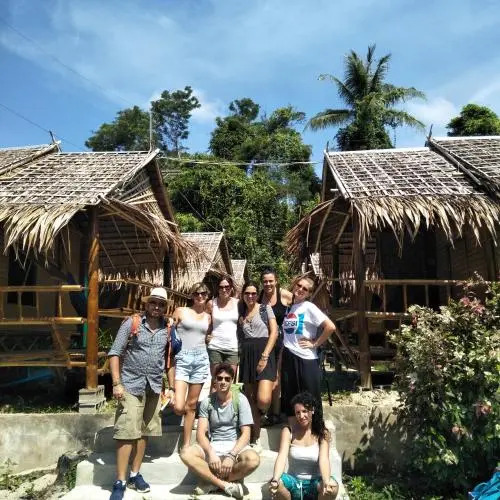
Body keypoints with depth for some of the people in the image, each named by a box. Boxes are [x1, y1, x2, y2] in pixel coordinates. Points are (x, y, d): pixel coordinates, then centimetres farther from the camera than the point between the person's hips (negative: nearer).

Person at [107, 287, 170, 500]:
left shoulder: (167, 329, 3)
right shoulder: (131, 323, -6)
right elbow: (114, 353, -6)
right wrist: (116, 383, -13)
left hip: (154, 387, 4)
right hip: (131, 385, -4)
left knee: (143, 432, 13)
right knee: (126, 433, -5)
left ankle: (135, 474, 27)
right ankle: (120, 482, 5)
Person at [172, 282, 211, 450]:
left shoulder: (208, 317, 13)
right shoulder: (180, 311, 2)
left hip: (201, 359, 3)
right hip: (182, 359, -3)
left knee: (192, 405, 9)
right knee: (179, 407, -14)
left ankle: (186, 445, 19)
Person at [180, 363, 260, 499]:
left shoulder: (240, 400, -5)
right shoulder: (207, 402, 1)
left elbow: (246, 434, -9)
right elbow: (200, 433, -5)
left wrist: (231, 456, -23)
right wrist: (211, 453, -23)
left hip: (235, 446, -1)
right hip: (212, 446, 2)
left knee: (253, 459, -34)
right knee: (186, 453, -26)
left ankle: (213, 483, -15)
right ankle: (226, 484, -20)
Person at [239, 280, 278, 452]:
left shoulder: (265, 308, 3)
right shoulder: (241, 313, 14)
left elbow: (274, 332, -5)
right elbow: (239, 335, 17)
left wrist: (265, 356, -13)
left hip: (263, 354, -4)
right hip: (246, 355, 4)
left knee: (263, 400, -17)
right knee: (251, 399, 6)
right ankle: (255, 440, 17)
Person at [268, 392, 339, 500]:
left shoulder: (322, 433, -5)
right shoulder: (288, 431, -6)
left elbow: (324, 460, -18)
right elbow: (282, 457, -19)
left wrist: (326, 482, -39)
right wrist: (275, 480, -38)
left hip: (314, 483, 0)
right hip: (294, 481, 0)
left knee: (333, 486, -32)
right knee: (275, 483, -31)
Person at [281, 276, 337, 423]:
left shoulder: (309, 307, -7)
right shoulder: (289, 307, 10)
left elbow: (330, 327, -16)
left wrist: (315, 343, -11)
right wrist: (280, 358, 12)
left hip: (306, 359, -6)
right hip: (288, 358, 6)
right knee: (289, 399, 12)